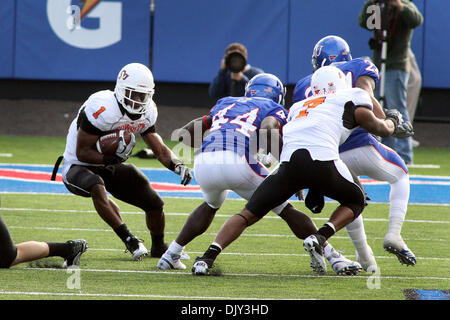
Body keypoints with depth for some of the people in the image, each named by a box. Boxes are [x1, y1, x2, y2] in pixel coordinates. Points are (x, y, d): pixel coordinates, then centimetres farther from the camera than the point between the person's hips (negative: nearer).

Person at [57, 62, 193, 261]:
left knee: (154, 204, 4)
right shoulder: (102, 109, -30)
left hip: (109, 166, 7)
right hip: (78, 167, -7)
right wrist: (113, 158, -36)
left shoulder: (146, 113, -6)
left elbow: (160, 150, 2)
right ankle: (130, 241, -34)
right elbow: (82, 153, -26)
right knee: (97, 187, -41)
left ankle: (158, 247, 33)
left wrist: (177, 165, -17)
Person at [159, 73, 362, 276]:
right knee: (286, 210, 12)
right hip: (237, 161, -4)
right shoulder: (275, 110, 21)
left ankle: (171, 255, 34)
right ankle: (334, 258, 11)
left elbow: (186, 133, 29)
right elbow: (267, 129, -6)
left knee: (211, 205, 37)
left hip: (203, 162, 4)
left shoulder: (225, 103, 34)